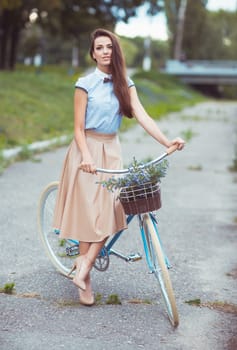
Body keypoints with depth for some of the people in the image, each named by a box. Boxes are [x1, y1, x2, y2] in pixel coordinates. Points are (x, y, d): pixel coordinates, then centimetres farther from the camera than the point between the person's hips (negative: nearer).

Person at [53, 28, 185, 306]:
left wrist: (167, 142, -20)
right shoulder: (86, 83, -7)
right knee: (88, 213, -2)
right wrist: (86, 157, -24)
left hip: (112, 150, 4)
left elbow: (142, 116, -6)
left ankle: (84, 265, 1)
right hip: (88, 149, -4)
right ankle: (86, 281, 8)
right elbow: (78, 128, -8)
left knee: (109, 211, -8)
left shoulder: (125, 84, 5)